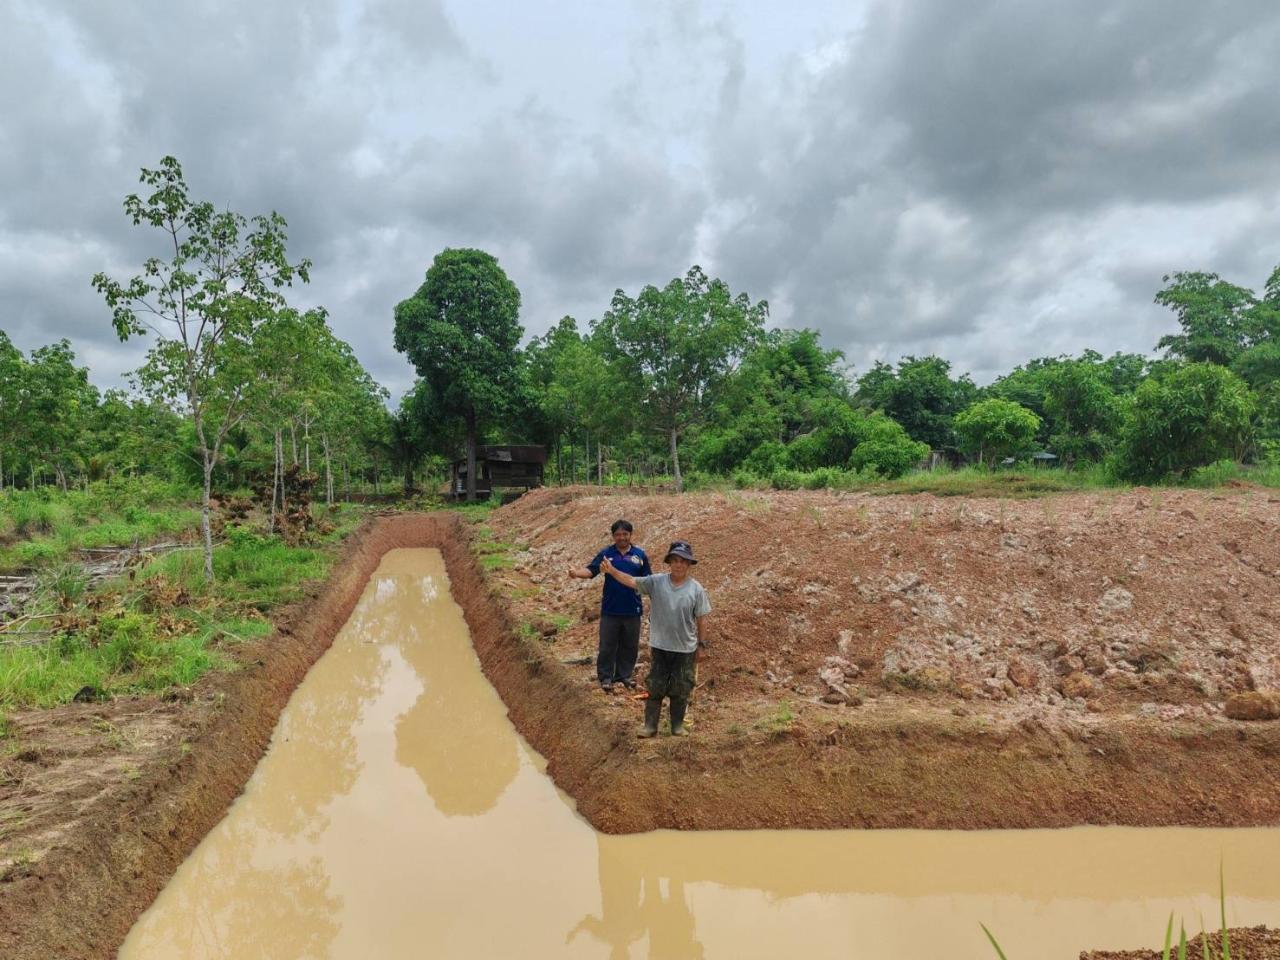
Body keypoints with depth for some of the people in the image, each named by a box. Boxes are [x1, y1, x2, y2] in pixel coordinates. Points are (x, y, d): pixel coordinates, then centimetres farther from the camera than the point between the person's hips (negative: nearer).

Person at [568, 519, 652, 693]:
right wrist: (577, 572, -33)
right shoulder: (606, 553, -1)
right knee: (607, 645, 5)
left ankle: (625, 675, 29)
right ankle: (605, 677, 18)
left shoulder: (640, 555, 3)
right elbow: (591, 570, -13)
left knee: (630, 645, 13)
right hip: (610, 610, -1)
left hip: (632, 610, 2)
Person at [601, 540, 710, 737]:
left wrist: (701, 645, 0)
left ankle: (677, 726, 27)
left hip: (685, 649, 0)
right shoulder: (656, 582, -6)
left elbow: (701, 619, -2)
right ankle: (650, 726, 19)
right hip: (659, 647, 0)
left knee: (680, 690, 11)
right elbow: (631, 581, -13)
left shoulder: (696, 589, -7)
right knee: (655, 688, 8)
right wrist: (611, 570, -28)